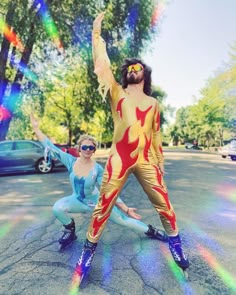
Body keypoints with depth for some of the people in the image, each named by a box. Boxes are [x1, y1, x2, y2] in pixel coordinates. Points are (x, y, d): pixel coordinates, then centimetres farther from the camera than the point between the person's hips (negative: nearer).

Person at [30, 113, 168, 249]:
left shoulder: (98, 169, -21)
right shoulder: (71, 161, -16)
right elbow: (51, 147, -16)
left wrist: (126, 209, -20)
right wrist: (36, 128, -21)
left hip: (97, 202, -2)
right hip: (78, 201, 2)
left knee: (123, 219, -2)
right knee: (57, 207, -26)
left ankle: (151, 231, 24)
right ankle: (70, 231, 5)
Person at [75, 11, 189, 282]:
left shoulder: (153, 103, 15)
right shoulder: (117, 93, 9)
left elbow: (156, 134, 16)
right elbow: (102, 66, -1)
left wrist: (160, 161, 14)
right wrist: (96, 33, -1)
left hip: (146, 161, 2)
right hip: (119, 159, -1)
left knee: (164, 205, 8)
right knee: (103, 207, 3)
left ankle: (176, 245, 31)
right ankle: (88, 250, 22)